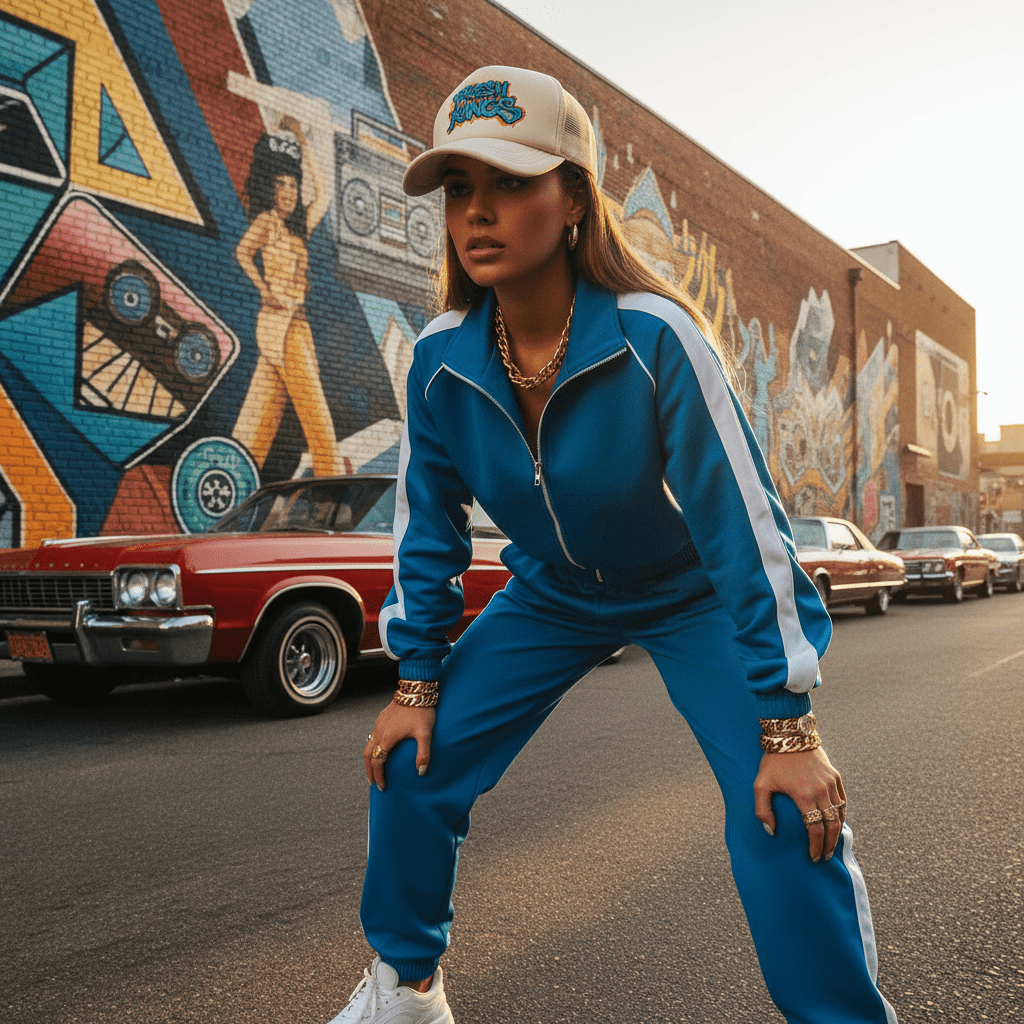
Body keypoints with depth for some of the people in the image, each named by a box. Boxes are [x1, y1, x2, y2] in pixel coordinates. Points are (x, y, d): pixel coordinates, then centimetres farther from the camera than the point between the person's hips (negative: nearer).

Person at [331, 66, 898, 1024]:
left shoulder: (654, 336, -31)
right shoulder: (440, 359, -18)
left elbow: (743, 520, -27)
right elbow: (426, 523, -5)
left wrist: (787, 725, -24)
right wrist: (416, 683, -1)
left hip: (691, 597, -3)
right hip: (549, 596, 4)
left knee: (785, 810, -18)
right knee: (410, 762, -2)